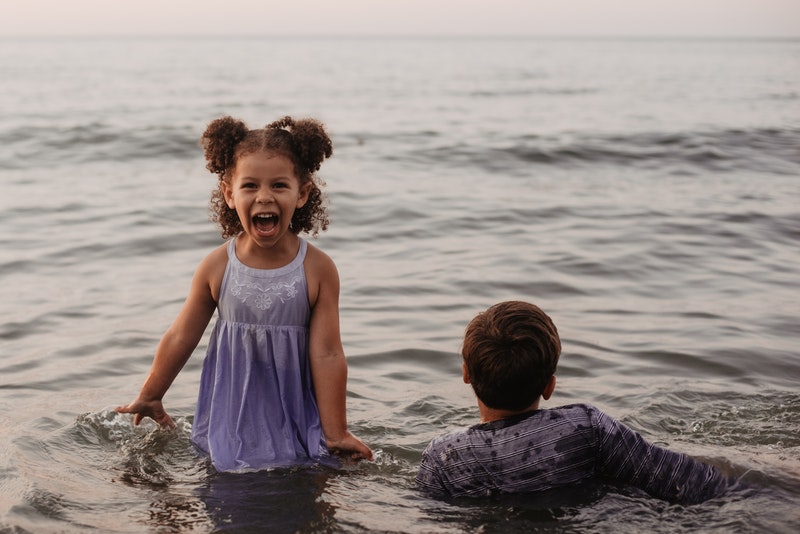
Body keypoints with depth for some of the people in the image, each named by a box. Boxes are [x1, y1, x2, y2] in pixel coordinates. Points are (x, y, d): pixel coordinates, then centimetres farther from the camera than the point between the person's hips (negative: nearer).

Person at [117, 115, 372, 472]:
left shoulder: (317, 269, -10)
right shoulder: (217, 267, -7)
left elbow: (326, 355, -8)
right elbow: (181, 337, 6)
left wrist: (336, 433, -6)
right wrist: (150, 397, 16)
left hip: (294, 419, -1)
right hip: (230, 423, 1)